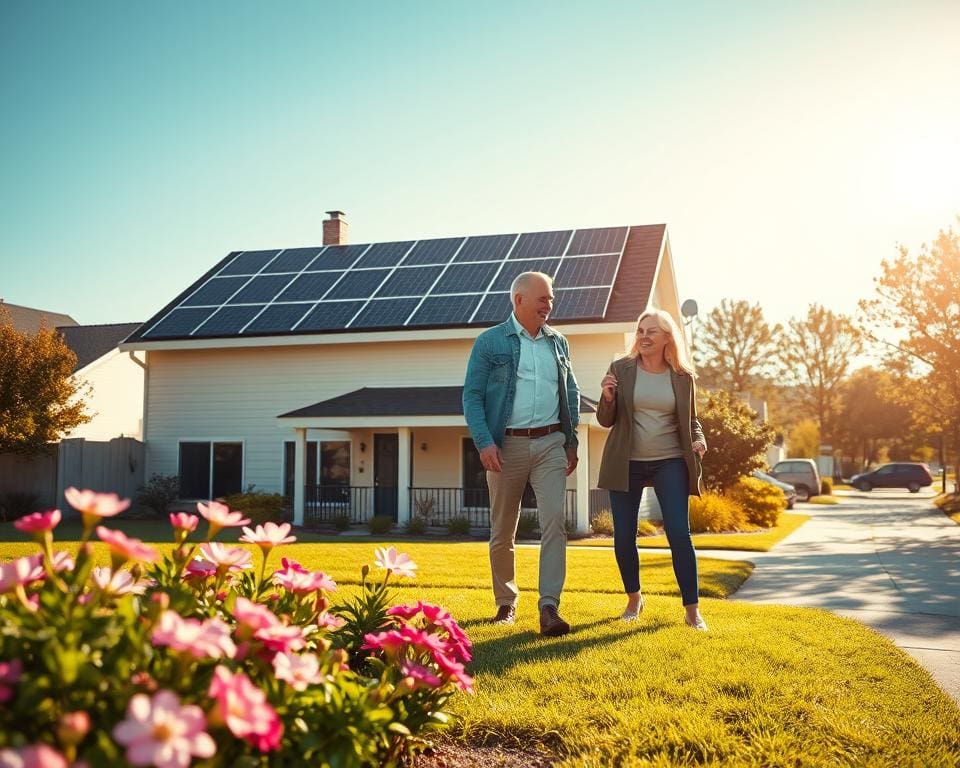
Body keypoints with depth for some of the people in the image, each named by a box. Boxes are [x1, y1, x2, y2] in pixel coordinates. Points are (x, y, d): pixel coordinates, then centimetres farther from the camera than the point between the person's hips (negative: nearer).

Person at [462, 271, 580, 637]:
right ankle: (506, 603, 24)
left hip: (550, 444, 2)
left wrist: (571, 441, 11)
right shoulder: (490, 342, -1)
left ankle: (549, 607, -13)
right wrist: (484, 442, -15)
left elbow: (571, 394, 18)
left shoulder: (558, 343, 11)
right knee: (503, 531, 8)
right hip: (506, 445, -2)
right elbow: (472, 396, -4)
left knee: (554, 522, -12)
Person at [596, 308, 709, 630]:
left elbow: (691, 419, 15)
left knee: (679, 533, -8)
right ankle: (634, 599, 28)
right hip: (626, 463, 1)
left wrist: (698, 439, -6)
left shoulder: (683, 376, 3)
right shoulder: (620, 368, 0)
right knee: (623, 537, 5)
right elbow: (606, 420, 3)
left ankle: (692, 609, 4)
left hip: (670, 462, 0)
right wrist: (607, 398, -18)